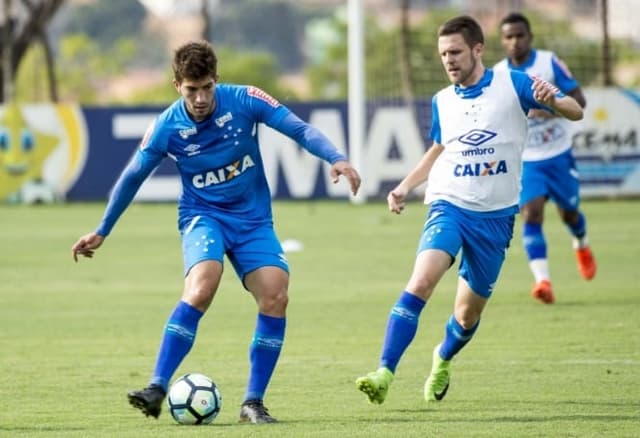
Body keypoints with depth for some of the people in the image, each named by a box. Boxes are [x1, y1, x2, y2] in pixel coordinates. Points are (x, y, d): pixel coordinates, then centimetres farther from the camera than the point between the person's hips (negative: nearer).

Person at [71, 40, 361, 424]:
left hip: (254, 219, 2)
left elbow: (300, 129, -12)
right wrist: (102, 232, 11)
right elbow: (133, 177, 4)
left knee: (276, 296, -19)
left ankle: (253, 403, -7)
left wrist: (337, 159, -30)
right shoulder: (167, 127, -10)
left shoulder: (244, 101, -12)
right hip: (203, 216, -2)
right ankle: (157, 389, -30)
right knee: (202, 285, -31)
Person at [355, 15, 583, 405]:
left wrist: (553, 101, -29)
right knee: (421, 281, -25)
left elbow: (575, 111, -6)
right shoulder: (442, 102, 8)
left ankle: (444, 359, 43)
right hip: (449, 205, 1)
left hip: (496, 216, -1)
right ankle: (385, 374, -29)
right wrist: (405, 187, 13)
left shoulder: (512, 84, -3)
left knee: (468, 312, 9)